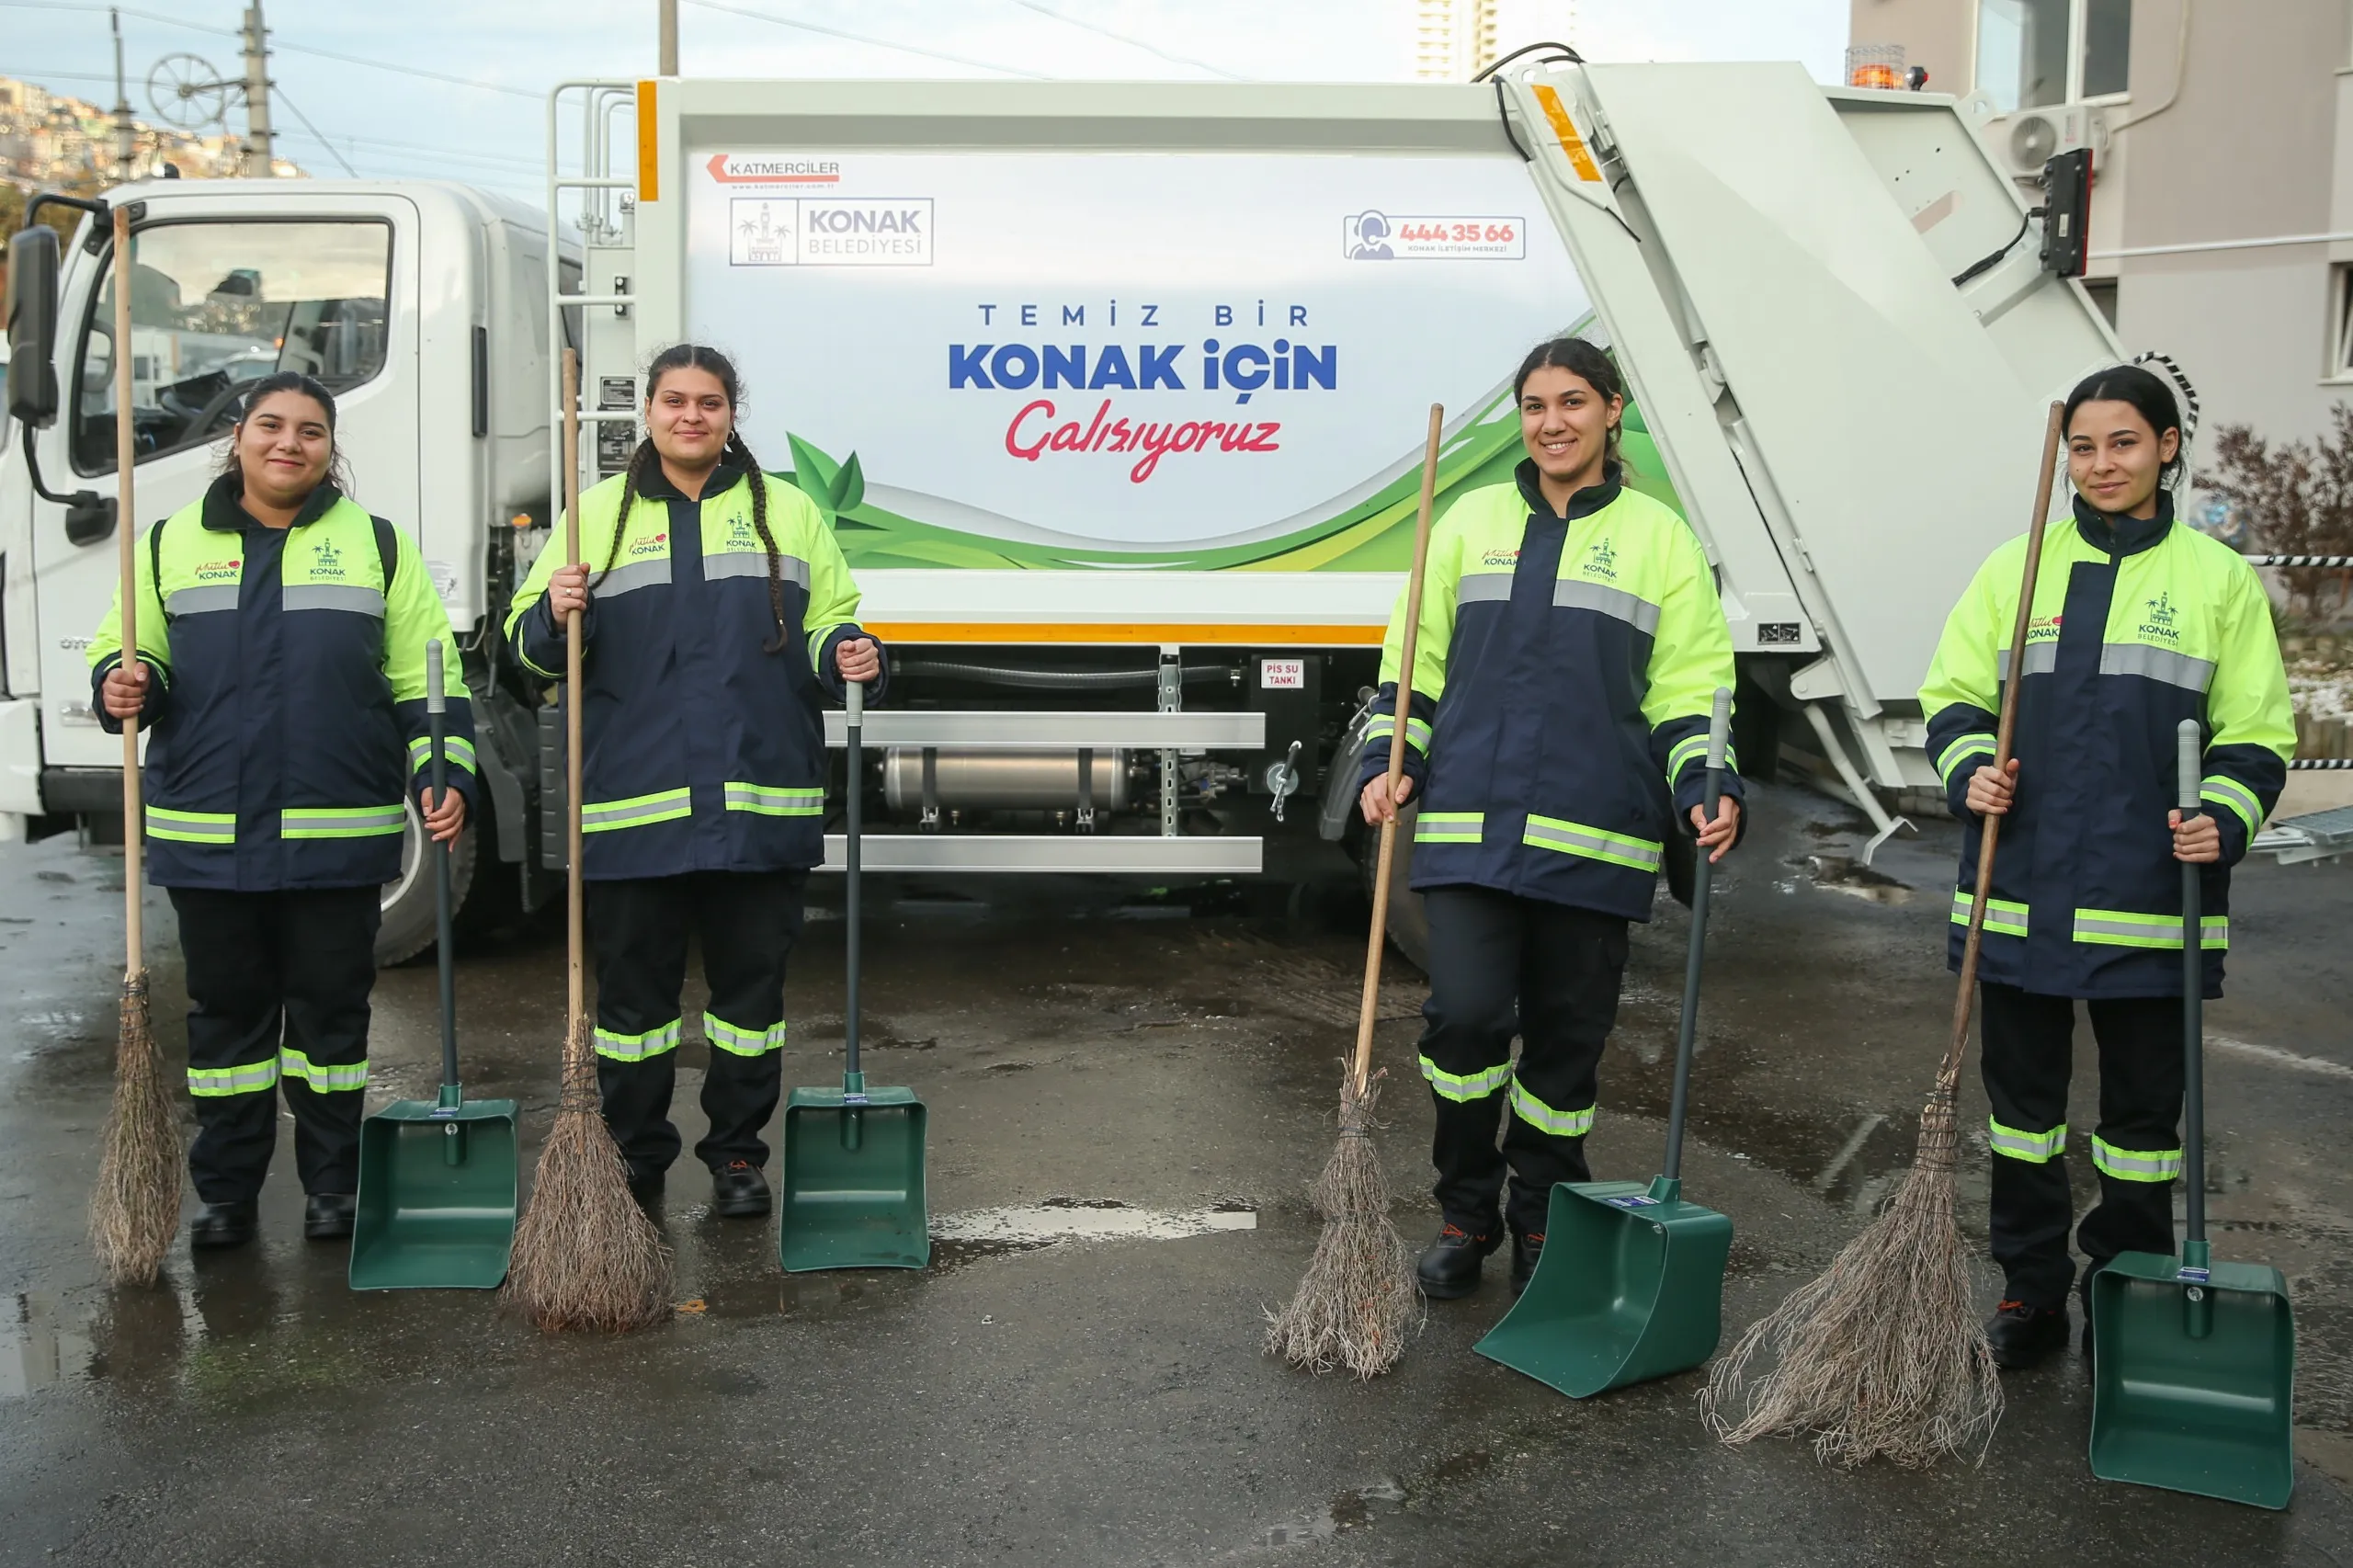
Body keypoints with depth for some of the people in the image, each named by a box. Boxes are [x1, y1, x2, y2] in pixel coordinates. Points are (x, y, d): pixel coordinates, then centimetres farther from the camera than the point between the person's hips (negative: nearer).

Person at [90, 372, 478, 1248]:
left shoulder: (376, 544, 6)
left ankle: (332, 1185, 20)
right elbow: (124, 654, 13)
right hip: (206, 836, 1)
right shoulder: (172, 543, 9)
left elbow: (427, 679, 4)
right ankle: (225, 1192, 21)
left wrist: (446, 777, -7)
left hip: (338, 837, -1)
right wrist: (122, 688, -11)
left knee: (331, 1008, 7)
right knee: (226, 1011, 10)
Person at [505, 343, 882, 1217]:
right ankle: (634, 1158, 22)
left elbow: (825, 626, 12)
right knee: (633, 988, 7)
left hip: (761, 803, 1)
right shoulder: (598, 513, 9)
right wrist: (555, 615, -14)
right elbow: (531, 647, 8)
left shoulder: (787, 512, 11)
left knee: (751, 982, 8)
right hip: (633, 807, 0)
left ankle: (737, 1154, 22)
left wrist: (850, 655, -10)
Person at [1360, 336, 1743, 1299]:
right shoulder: (1472, 522, 12)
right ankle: (1466, 1214, 10)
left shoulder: (1659, 538, 8)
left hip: (1593, 839, 0)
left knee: (1566, 1039, 7)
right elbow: (1414, 662, 14)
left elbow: (1690, 688, 5)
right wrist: (1389, 766, 2)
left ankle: (1542, 1228, 25)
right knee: (1465, 1016, -12)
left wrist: (1707, 791, -10)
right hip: (1469, 826, 0)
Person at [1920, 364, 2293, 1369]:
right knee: (2023, 1093, 10)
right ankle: (2031, 1294, 25)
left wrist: (2224, 818, -15)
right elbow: (1954, 696, 9)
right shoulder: (2016, 568, 7)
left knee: (2144, 1104, 8)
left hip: (2150, 896, -1)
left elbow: (2255, 734, 3)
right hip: (2023, 889, 2)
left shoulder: (2219, 579, 2)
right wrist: (1971, 770, -11)